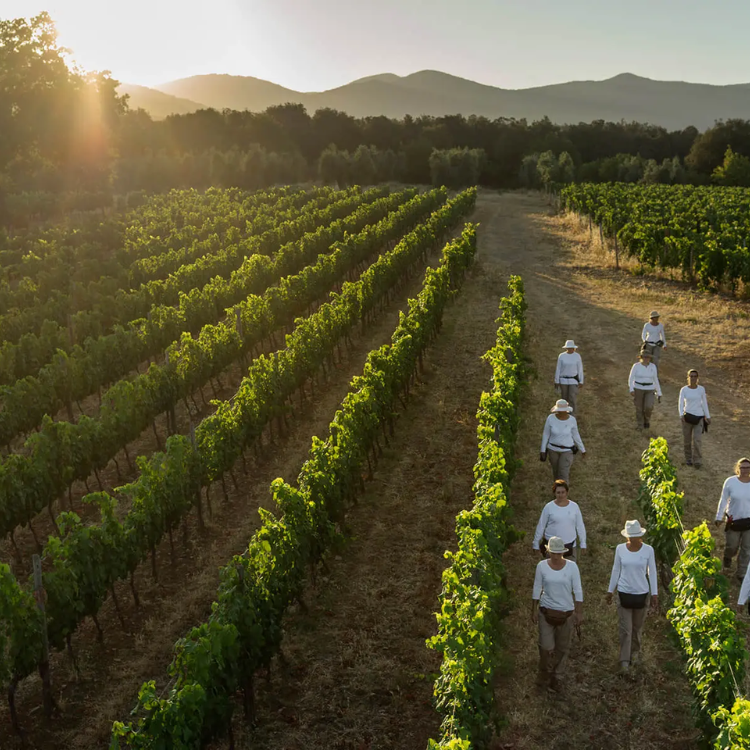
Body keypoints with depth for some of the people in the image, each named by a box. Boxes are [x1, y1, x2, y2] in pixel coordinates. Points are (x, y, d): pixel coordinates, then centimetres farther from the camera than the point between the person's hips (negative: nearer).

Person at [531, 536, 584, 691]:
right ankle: (545, 673, 23)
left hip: (566, 613, 0)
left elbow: (577, 590, -5)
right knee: (546, 647, -3)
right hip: (546, 611, 0)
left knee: (562, 648, 11)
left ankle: (556, 677, 30)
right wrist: (534, 611, 1)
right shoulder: (542, 566, -8)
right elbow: (537, 589, -1)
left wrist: (579, 612, -7)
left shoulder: (572, 566, -10)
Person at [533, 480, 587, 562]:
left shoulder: (574, 506, -4)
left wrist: (583, 543, 7)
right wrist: (536, 543, 3)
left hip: (570, 546, 1)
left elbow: (580, 526, 4)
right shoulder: (549, 507, -9)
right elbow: (541, 526, -1)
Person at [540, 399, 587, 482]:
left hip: (567, 450, -2)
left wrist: (583, 450, 6)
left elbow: (575, 435, -3)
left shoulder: (572, 420, -18)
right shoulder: (550, 418, -19)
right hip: (553, 448, 2)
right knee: (556, 470, 23)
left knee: (563, 476, -1)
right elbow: (546, 434, -7)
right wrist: (542, 450, -4)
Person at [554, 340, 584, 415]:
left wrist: (581, 382, -2)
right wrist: (556, 381, -4)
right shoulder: (561, 356, -9)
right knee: (564, 397, 13)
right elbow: (558, 369, -4)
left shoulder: (577, 356, -8)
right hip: (564, 380, 1)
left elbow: (580, 369, -3)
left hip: (573, 380, -1)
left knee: (572, 398, -7)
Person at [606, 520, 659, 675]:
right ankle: (624, 661, 8)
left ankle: (635, 650, 43)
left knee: (637, 626, 18)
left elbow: (652, 572, -4)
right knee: (625, 629, -1)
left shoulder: (648, 550, -11)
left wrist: (655, 594, -3)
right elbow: (615, 570, 1)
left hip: (642, 594, 0)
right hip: (624, 593, 0)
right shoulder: (620, 548, -9)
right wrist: (610, 591, 6)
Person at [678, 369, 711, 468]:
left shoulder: (701, 389, -1)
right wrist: (681, 415, -27)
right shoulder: (683, 389, -5)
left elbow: (704, 403, 7)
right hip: (687, 416, 0)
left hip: (699, 417, 0)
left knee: (696, 440, -11)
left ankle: (697, 461, -2)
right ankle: (689, 458, 30)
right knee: (687, 440, 8)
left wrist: (708, 416, 8)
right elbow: (681, 404, -11)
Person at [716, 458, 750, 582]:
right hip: (733, 520, -1)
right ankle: (727, 559, 51)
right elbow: (723, 500, -5)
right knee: (731, 546, 16)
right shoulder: (730, 482, -14)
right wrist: (719, 517, -1)